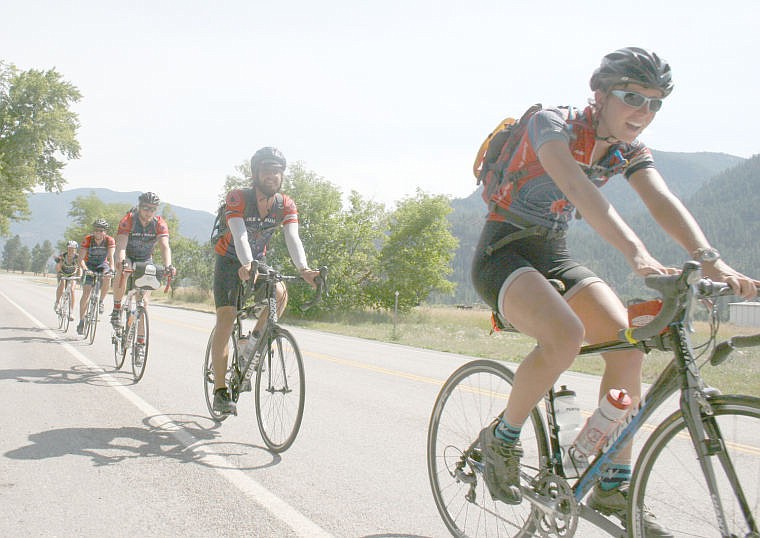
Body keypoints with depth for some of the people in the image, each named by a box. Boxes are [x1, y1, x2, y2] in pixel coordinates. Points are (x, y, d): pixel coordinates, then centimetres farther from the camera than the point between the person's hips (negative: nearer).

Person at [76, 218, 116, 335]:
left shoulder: (110, 240, -19)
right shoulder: (87, 239, -21)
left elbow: (111, 256, -29)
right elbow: (81, 258, -25)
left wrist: (111, 268, -48)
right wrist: (84, 269, -43)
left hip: (102, 264, 1)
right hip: (89, 265, -1)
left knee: (107, 277, -35)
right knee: (86, 294, -9)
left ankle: (101, 302, -16)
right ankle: (81, 321, 2)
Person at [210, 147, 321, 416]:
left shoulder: (286, 205, -13)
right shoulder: (237, 198, -23)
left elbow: (293, 238, -26)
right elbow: (240, 235, -37)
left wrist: (303, 269, -44)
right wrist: (247, 265, -55)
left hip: (258, 261, 4)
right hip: (230, 260, -3)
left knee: (280, 293, -26)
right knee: (226, 319, -13)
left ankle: (255, 340, -1)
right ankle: (220, 392, -8)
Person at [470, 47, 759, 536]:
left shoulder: (630, 151, 2)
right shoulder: (551, 123, -19)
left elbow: (662, 201, -14)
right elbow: (578, 188, -36)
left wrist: (711, 259, -31)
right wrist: (636, 253, -49)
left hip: (555, 256, 7)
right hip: (503, 254, -6)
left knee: (628, 342, -14)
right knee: (565, 335, -33)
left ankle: (614, 486, -2)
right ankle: (503, 437, -9)